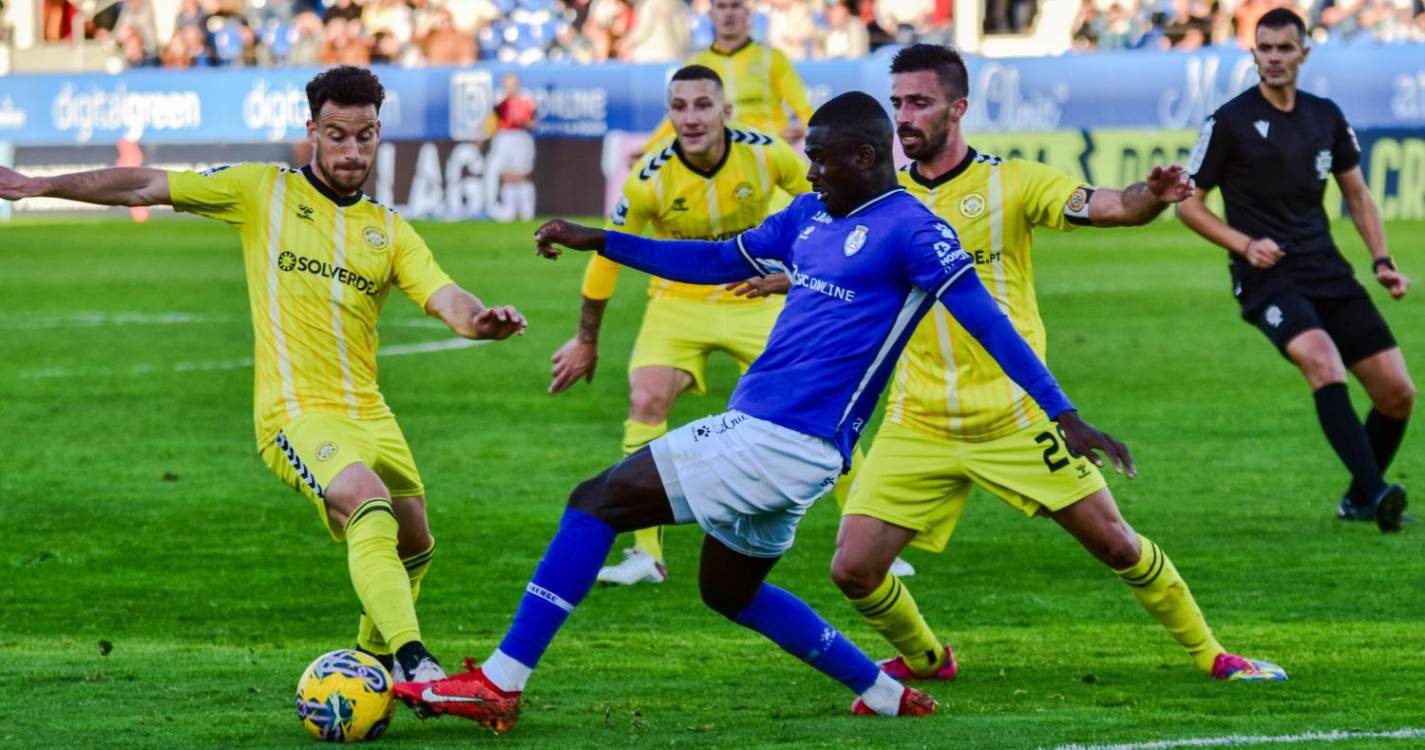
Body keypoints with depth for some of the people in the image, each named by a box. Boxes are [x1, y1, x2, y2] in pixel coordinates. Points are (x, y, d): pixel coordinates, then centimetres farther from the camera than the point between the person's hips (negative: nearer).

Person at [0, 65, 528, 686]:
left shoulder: (389, 230, 13)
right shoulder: (264, 191, 4)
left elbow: (448, 302, -1)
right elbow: (149, 188, 4)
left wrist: (482, 320, -25)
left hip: (368, 415, 6)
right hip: (296, 413, -6)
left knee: (413, 548, 14)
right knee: (370, 505, -30)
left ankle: (376, 661, 42)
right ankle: (413, 661, -39)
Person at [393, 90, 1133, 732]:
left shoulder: (911, 232, -11)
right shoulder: (812, 215, 15)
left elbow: (989, 323, -14)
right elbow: (720, 260, 25)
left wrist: (1064, 417, -20)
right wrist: (602, 241, 22)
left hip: (782, 444, -10)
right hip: (756, 428, 10)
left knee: (598, 500, -11)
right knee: (729, 591, 24)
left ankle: (500, 684, -10)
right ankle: (885, 694, 30)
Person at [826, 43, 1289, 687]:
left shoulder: (1011, 182, -5)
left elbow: (1109, 207, -16)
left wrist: (1153, 195, -38)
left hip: (1016, 417, -2)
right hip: (918, 427, 2)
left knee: (1114, 542, 1)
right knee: (853, 568, -7)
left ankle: (1209, 653, 21)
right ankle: (922, 657, 22)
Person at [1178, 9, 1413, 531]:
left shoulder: (1326, 117, 11)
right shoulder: (1230, 122, -3)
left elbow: (1357, 196, 22)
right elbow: (1189, 204, 2)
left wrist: (1382, 261, 8)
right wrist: (1245, 244, -12)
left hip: (1327, 272, 5)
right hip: (1267, 277, -5)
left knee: (1397, 392, -2)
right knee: (1324, 363, -33)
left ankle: (1361, 499, 20)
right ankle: (1375, 491, -38)